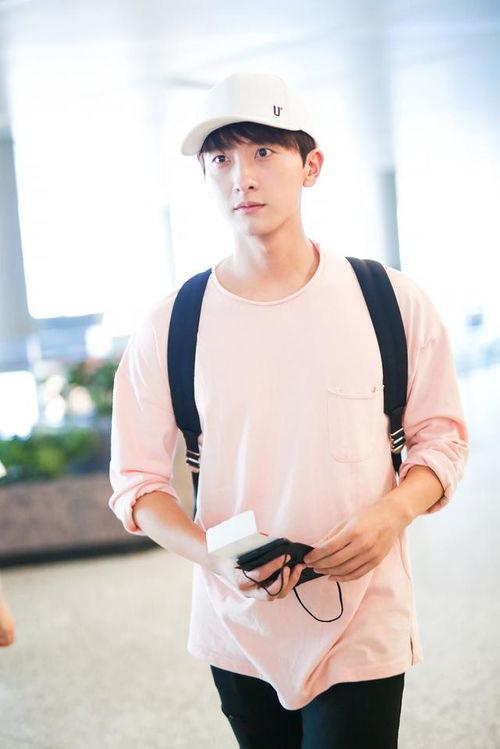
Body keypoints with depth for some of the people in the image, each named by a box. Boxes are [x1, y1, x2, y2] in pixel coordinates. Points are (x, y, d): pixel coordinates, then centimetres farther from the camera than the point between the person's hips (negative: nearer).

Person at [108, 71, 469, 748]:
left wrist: (392, 513, -17)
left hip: (364, 624, -1)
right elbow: (136, 481, -1)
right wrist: (215, 556, -20)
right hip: (236, 628, 2)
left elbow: (442, 437, 3)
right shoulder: (169, 325, -5)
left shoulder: (392, 301, -6)